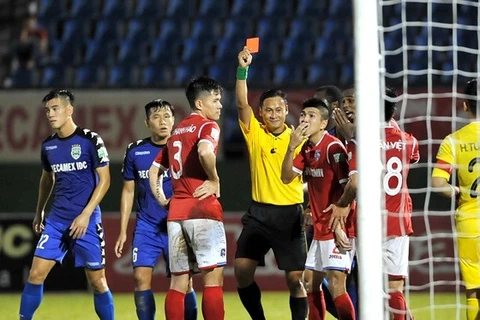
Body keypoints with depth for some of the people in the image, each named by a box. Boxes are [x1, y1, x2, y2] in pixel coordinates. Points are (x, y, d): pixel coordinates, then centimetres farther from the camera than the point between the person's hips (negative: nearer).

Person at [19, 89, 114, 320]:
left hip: (86, 221, -4)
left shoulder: (90, 140, -9)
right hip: (56, 220, 4)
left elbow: (104, 179, -9)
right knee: (36, 274, -4)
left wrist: (85, 214, -16)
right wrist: (39, 212, 25)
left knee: (97, 281, 0)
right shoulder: (48, 145, 7)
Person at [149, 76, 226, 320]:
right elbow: (205, 151, -26)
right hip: (203, 209, -7)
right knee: (213, 277, -6)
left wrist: (162, 200, 20)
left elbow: (154, 170, 24)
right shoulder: (208, 126, -4)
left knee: (178, 281, 7)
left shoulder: (177, 131, 20)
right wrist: (214, 181, -12)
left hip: (176, 211, 7)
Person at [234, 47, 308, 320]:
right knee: (242, 270, -4)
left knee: (295, 279, -4)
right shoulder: (255, 133, 2)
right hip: (259, 213, 2)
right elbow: (242, 103, -11)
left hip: (290, 215, -2)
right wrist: (242, 69, -22)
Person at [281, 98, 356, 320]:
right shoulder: (307, 149, 11)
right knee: (311, 283, 14)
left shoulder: (333, 147, -15)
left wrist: (340, 225, -23)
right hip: (320, 227, 9)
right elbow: (286, 177, 8)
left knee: (335, 284, -16)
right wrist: (291, 147, -7)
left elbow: (349, 187, -18)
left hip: (337, 227, -9)